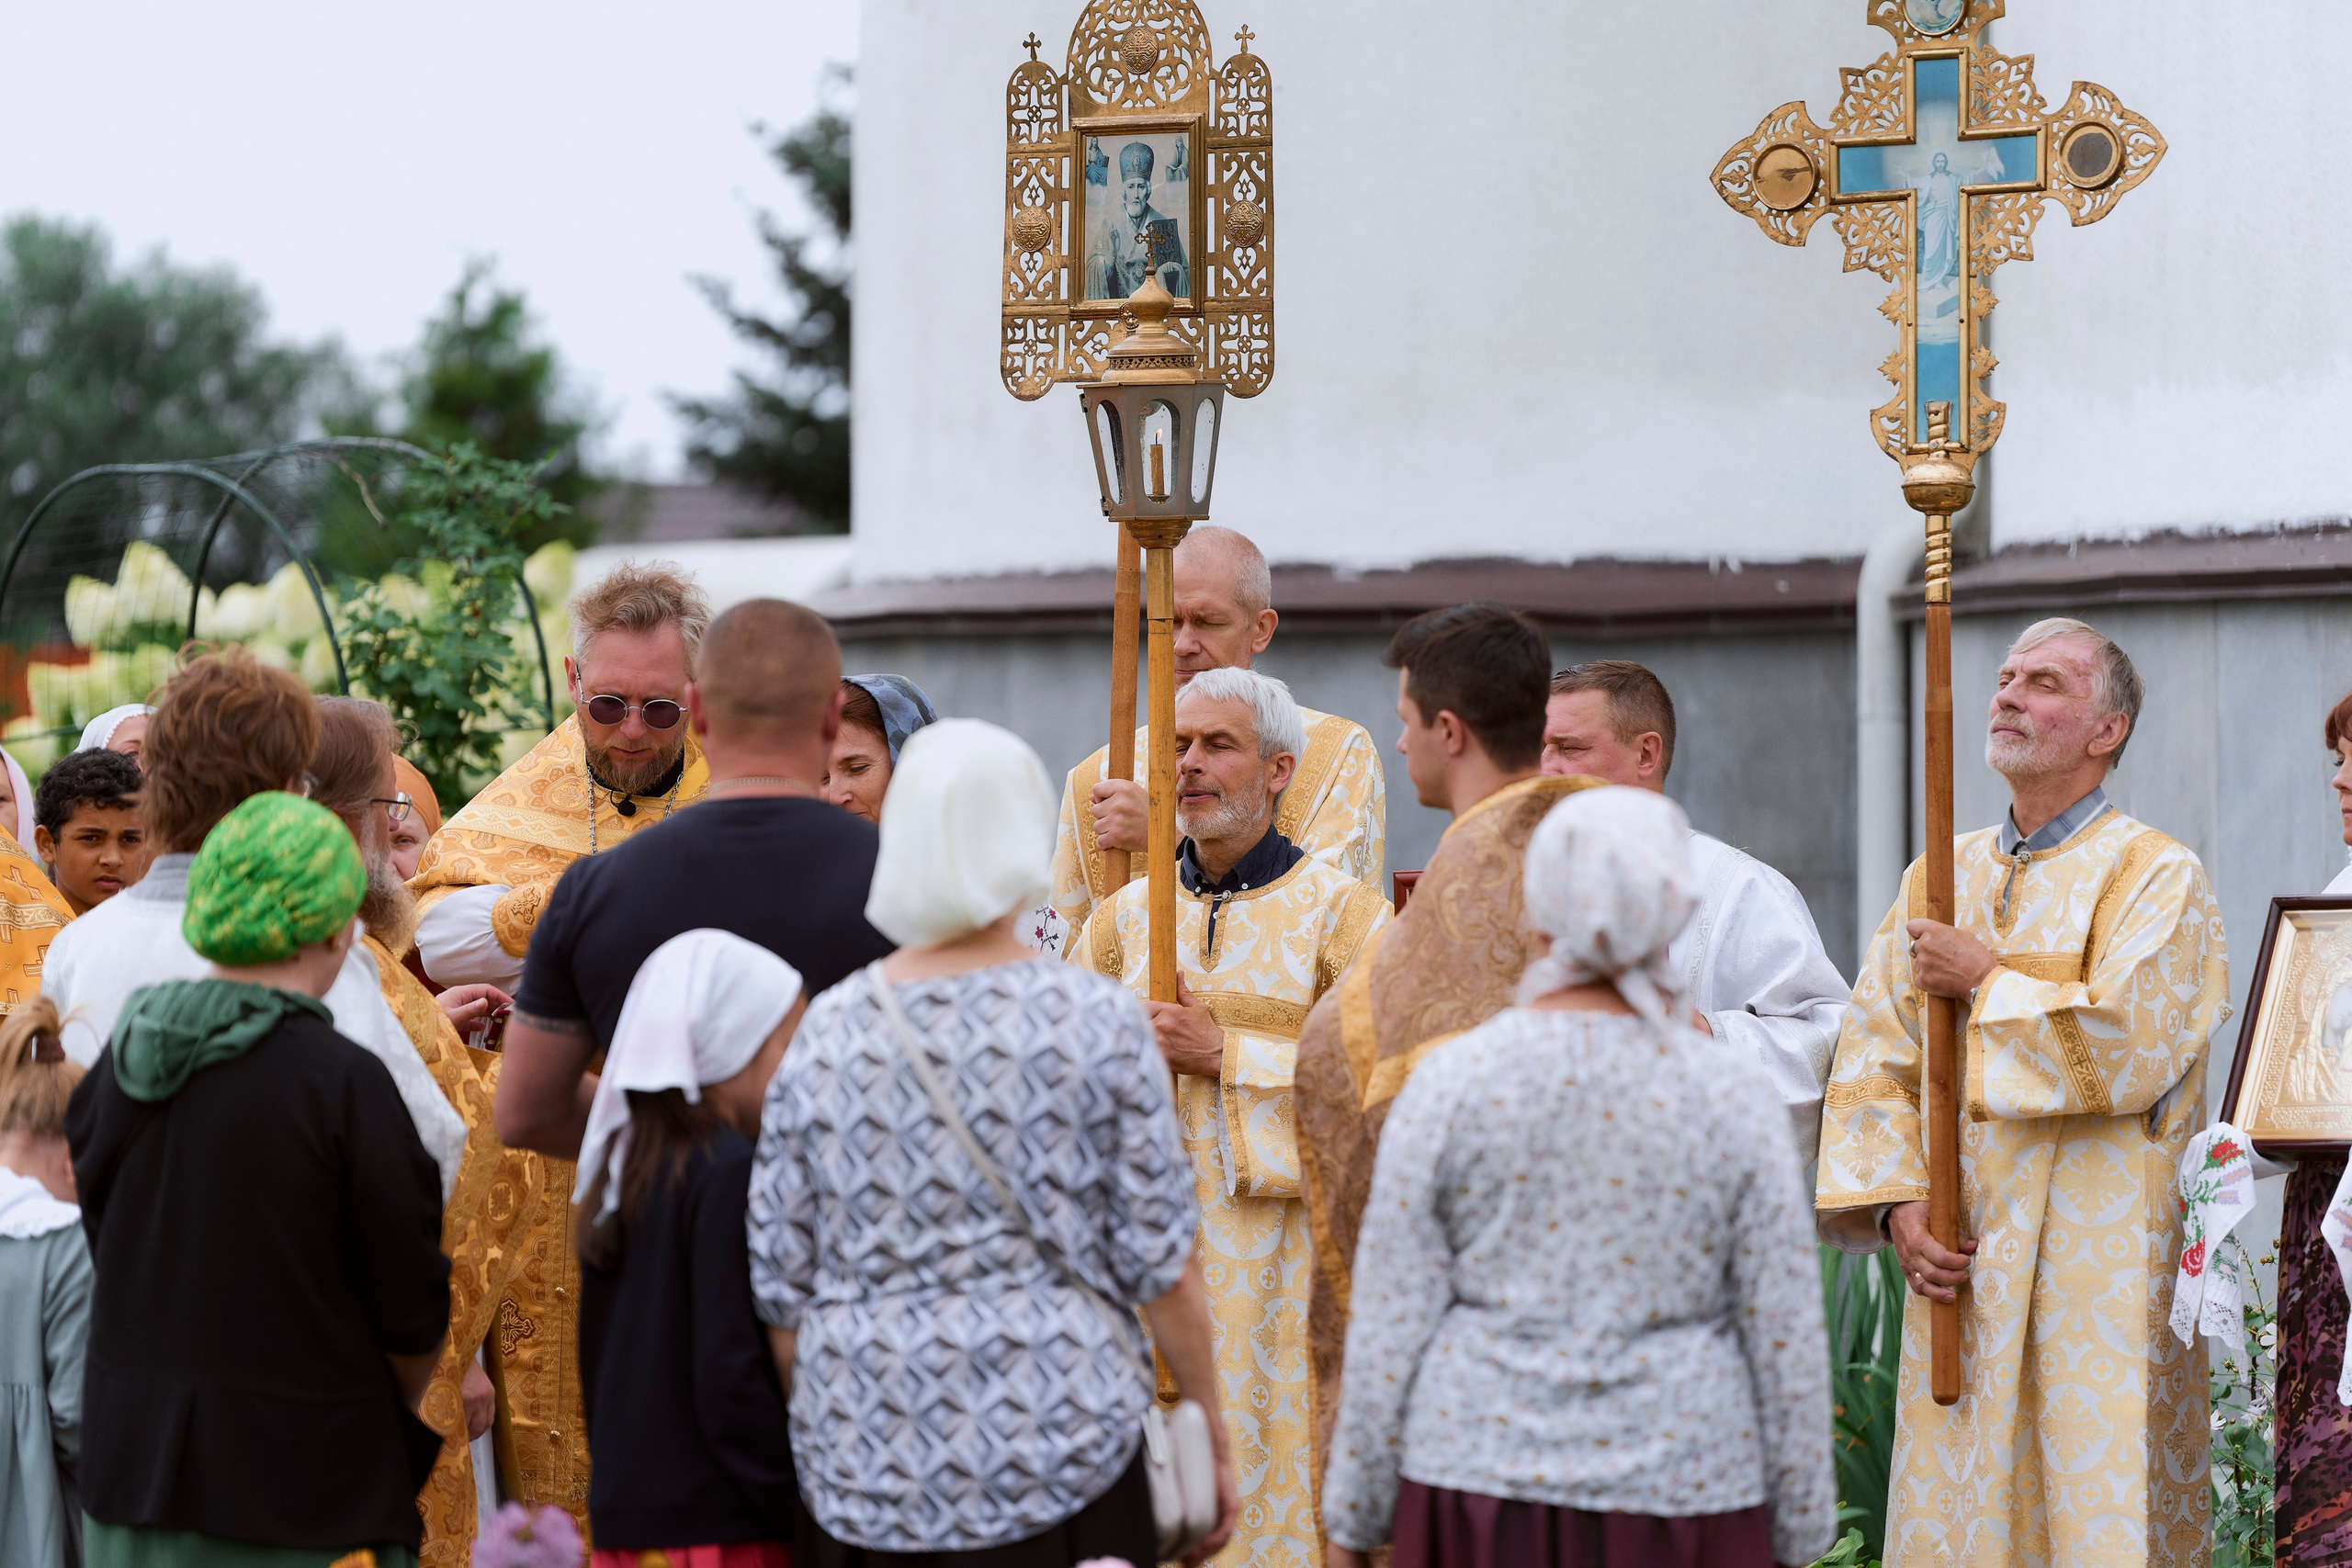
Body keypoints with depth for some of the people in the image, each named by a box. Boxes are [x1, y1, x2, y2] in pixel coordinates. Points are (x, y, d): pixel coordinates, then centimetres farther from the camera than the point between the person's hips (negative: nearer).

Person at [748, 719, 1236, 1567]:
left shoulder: (826, 1031, 0)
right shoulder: (1099, 1021, -5)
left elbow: (781, 1289, 3)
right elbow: (1161, 1266, -4)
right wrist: (1212, 1436, 8)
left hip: (865, 1483, 2)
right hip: (1059, 1461, -2)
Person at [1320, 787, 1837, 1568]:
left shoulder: (1451, 1083, -5)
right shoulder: (1734, 1095, -5)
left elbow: (1390, 1324, -3)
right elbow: (1786, 1336, -2)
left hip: (1482, 1474, 0)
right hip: (1677, 1491, 0)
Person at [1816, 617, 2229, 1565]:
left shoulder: (2157, 878, -3)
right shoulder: (1940, 877, 14)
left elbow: (2127, 1051, -17)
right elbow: (1873, 1062, 10)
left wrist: (1989, 980, -8)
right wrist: (1897, 1204, -4)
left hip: (2098, 1271, -5)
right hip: (1962, 1268, 5)